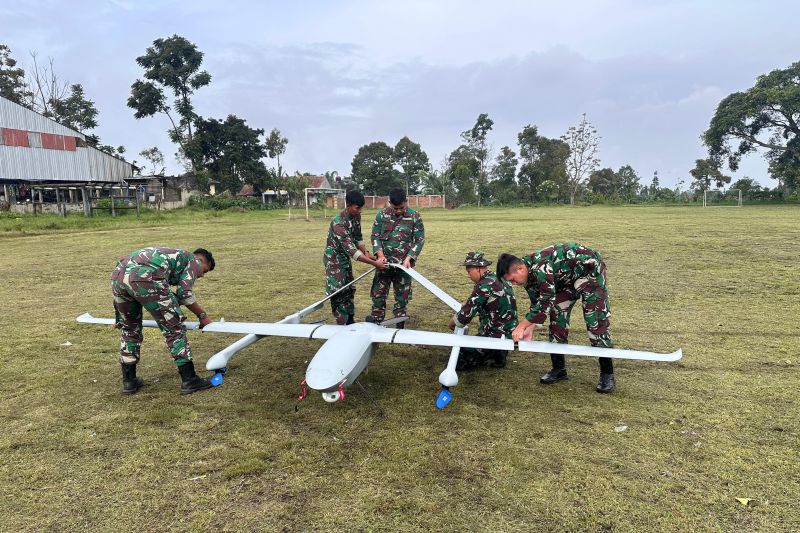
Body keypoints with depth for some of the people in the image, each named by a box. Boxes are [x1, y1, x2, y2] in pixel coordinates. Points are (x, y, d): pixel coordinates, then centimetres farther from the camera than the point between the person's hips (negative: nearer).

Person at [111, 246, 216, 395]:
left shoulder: (175, 255, 40)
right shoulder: (194, 261, 19)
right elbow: (184, 293, 6)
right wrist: (203, 315, 16)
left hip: (117, 275, 8)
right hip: (144, 277, -8)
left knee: (129, 328, 24)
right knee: (174, 327, 2)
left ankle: (129, 380, 31)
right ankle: (189, 380, 5)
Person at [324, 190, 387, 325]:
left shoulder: (356, 216, -7)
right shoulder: (339, 223, -32)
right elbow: (351, 249, -36)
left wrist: (366, 253, -5)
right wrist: (374, 263, -37)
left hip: (345, 258, 8)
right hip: (334, 259, -8)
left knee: (349, 290, 13)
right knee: (337, 292, -9)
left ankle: (350, 323, 24)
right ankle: (342, 325, -1)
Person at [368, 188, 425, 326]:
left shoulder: (414, 217, -5)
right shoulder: (382, 215, 0)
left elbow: (420, 240, -3)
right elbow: (375, 235, 3)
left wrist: (409, 258, -13)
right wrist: (380, 255, -11)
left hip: (404, 264, -1)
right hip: (384, 261, 2)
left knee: (402, 295, 7)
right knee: (378, 292, 6)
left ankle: (400, 325, 20)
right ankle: (376, 321, 19)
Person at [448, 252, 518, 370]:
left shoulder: (484, 285, -21)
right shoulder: (498, 279, 6)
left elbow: (466, 315, -19)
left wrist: (452, 323, 0)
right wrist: (468, 304, 25)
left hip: (495, 337, -9)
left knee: (457, 360, -3)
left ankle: (494, 358, 0)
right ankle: (498, 354, 14)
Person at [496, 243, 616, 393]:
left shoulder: (539, 266, -36)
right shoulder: (529, 273, -9)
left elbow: (546, 301, -38)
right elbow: (536, 303, -1)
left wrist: (521, 326, -35)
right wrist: (530, 328, -13)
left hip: (589, 268, -8)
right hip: (566, 277, 8)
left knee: (596, 319, -11)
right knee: (557, 316, 1)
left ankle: (607, 373, -1)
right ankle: (558, 368, 10)